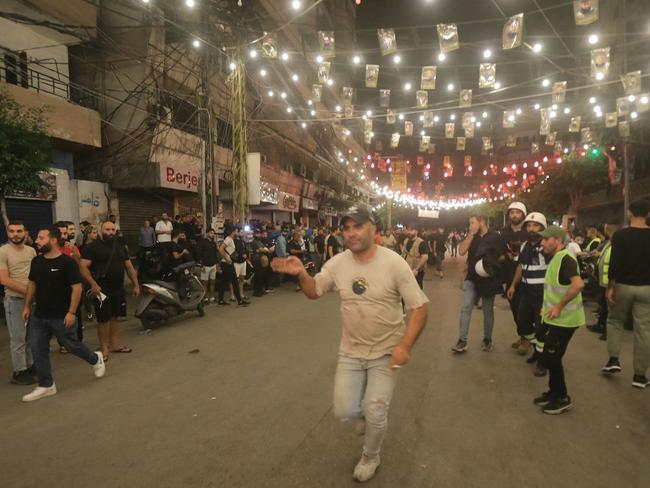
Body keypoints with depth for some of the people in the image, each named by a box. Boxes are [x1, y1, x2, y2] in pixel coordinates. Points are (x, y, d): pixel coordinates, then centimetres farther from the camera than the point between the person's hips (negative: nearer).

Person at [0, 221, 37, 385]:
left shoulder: (31, 251, 7)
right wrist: (27, 290, -19)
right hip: (15, 300, -5)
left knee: (31, 336, 15)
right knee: (18, 338, 2)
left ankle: (30, 365, 28)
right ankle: (19, 372, 13)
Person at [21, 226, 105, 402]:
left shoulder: (67, 262, -17)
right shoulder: (36, 261, 4)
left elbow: (77, 287, -17)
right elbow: (32, 284, 16)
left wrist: (72, 312, -20)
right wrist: (27, 306, 12)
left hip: (61, 316, -6)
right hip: (39, 316, 7)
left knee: (71, 345, 6)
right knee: (37, 350, 7)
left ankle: (95, 359, 33)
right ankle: (46, 385, 20)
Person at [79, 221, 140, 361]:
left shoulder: (120, 246, 12)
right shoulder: (92, 247, -7)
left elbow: (129, 266, 15)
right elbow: (83, 267, -14)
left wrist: (136, 284, 10)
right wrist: (93, 284, -27)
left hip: (118, 288, 6)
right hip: (102, 289, -6)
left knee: (114, 317, 15)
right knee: (104, 319, -2)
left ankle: (114, 345, 26)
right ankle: (104, 348, 9)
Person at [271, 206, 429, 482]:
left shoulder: (393, 263, -19)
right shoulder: (337, 263, -8)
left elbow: (420, 307, -15)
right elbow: (314, 292, 5)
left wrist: (405, 346, -26)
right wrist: (301, 274, -18)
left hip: (386, 351, -3)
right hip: (350, 351, 3)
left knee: (374, 415, 2)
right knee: (344, 411, 4)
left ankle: (371, 457, 35)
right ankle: (364, 411, 43)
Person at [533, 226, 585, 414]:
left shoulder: (565, 258, -19)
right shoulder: (556, 259, 12)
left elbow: (578, 284, -34)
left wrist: (559, 307, -28)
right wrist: (548, 307, 18)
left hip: (563, 320, -9)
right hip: (554, 318, 9)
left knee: (551, 357, -1)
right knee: (550, 356, 16)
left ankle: (563, 399, 13)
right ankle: (554, 392, 29)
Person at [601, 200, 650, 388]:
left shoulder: (620, 235, -9)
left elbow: (615, 264, -13)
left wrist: (610, 287, -6)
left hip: (623, 285, -2)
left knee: (614, 321, 19)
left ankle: (614, 359, 9)